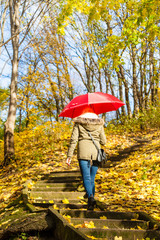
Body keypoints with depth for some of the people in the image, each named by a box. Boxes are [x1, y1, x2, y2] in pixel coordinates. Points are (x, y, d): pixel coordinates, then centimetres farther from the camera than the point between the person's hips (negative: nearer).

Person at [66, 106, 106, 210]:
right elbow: (103, 141, 8)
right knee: (92, 179, 11)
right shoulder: (99, 124, 10)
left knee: (86, 178, -4)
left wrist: (69, 156, 0)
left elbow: (73, 140, -2)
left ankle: (91, 197, -28)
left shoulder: (78, 123, 5)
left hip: (83, 152, -2)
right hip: (96, 152, 2)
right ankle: (90, 204, 13)